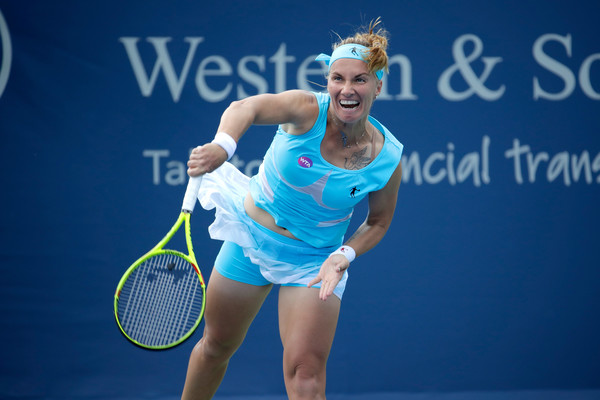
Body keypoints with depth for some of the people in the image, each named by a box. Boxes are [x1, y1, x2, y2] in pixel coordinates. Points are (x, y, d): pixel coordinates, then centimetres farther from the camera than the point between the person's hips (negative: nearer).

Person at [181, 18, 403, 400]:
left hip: (315, 260, 0)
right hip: (253, 236, 0)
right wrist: (223, 145, -62)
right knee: (217, 345, 17)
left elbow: (378, 222, 1)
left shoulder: (388, 157, -16)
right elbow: (247, 107, -41)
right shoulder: (308, 110, -22)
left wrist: (344, 255, -17)